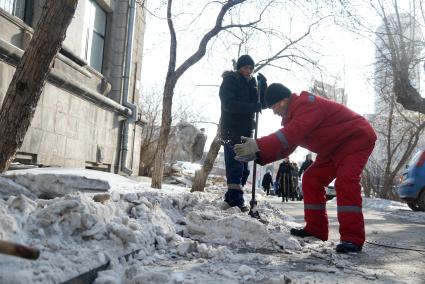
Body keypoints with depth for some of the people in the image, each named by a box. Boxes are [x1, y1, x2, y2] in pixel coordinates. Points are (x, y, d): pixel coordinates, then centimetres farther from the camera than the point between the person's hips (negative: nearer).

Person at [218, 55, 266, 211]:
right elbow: (228, 104, -18)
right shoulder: (230, 81, -3)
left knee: (243, 168, 7)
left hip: (246, 131, 7)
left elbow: (263, 103, 11)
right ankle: (236, 200, -15)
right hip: (231, 130, -7)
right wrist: (252, 107, -27)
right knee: (235, 166, -14)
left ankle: (231, 198, 14)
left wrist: (263, 85, -4)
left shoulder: (251, 84, 17)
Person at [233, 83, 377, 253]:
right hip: (334, 149, 10)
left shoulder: (307, 105, -27)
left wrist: (258, 146, -42)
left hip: (357, 138, -10)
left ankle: (353, 239, -26)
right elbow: (285, 147, 4)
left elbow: (290, 135, -40)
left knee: (345, 182, -27)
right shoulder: (294, 115, 6)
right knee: (311, 180, 5)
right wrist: (257, 155, -6)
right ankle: (316, 229, 10)